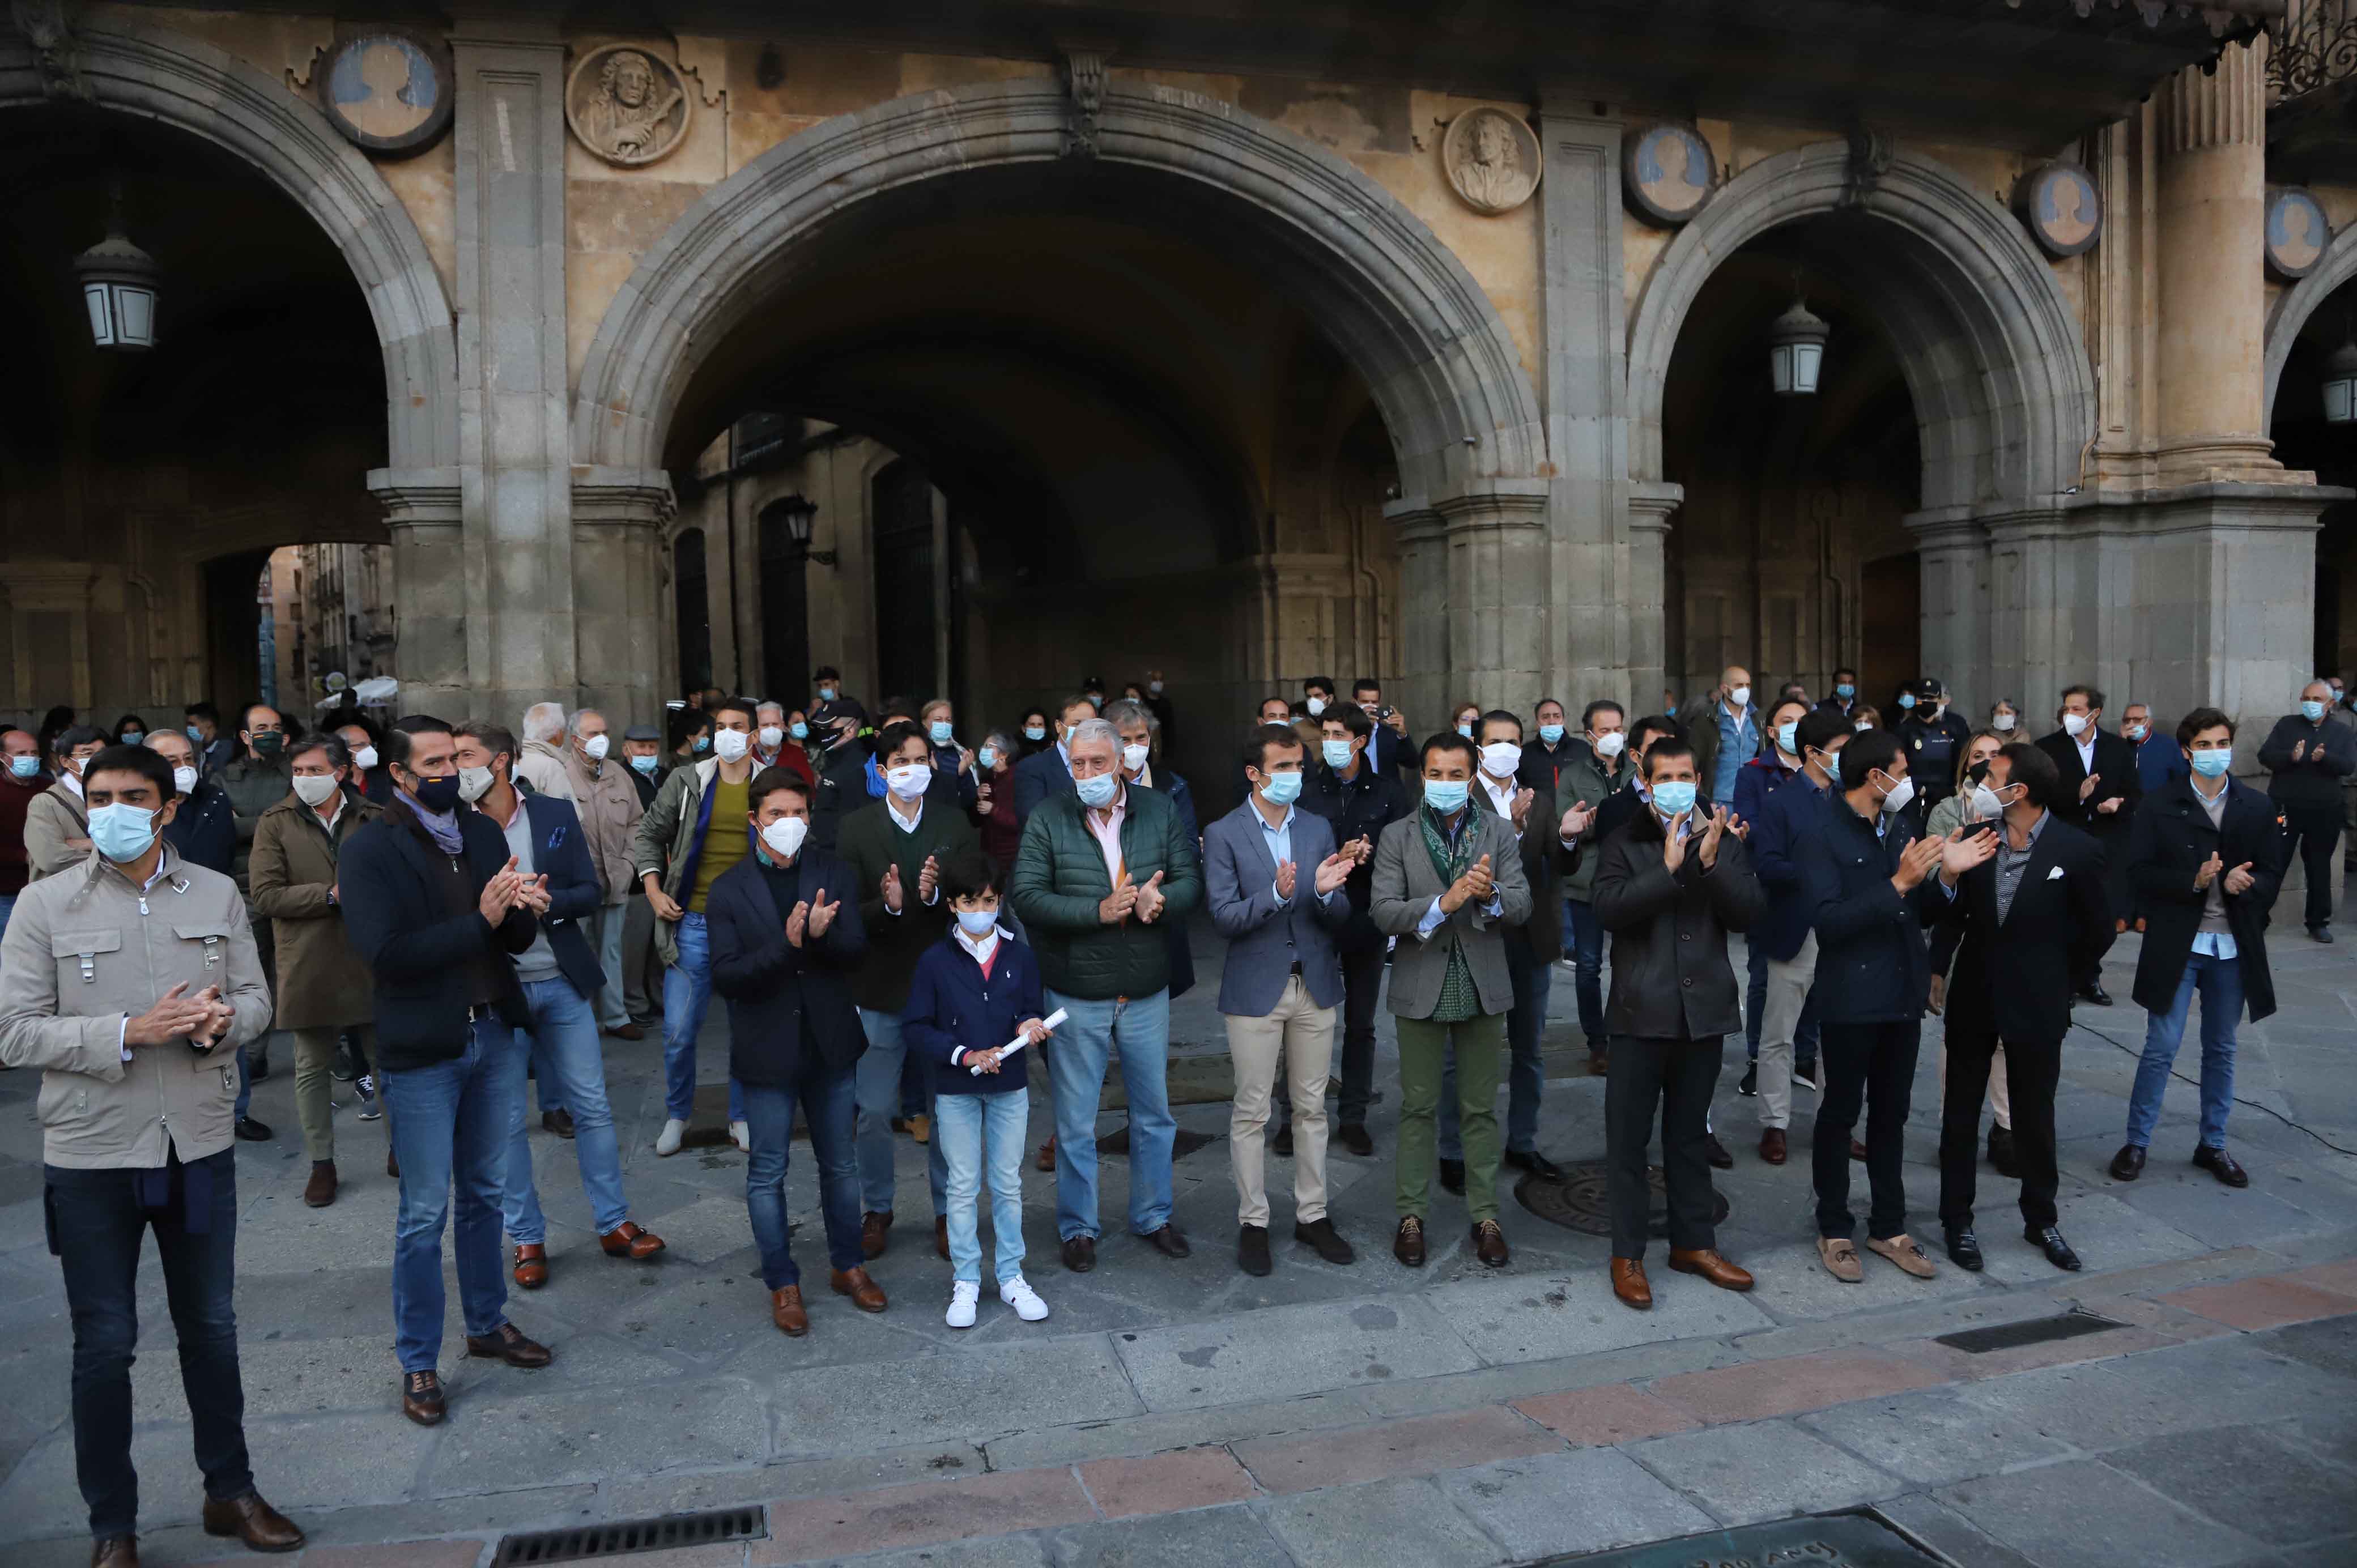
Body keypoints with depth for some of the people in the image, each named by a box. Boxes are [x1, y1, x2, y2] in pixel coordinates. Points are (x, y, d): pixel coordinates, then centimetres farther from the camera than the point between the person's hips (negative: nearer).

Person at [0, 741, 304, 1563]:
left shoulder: (217, 895, 1)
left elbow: (257, 997, 6)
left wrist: (223, 1021, -17)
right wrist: (129, 1033, -21)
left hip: (200, 1146, 3)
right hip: (92, 1155, -2)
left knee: (211, 1326, 16)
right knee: (105, 1343, 9)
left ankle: (229, 1490, 33)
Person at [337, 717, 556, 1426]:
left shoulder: (483, 832, 6)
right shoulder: (369, 850, -10)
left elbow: (517, 942, 6)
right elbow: (387, 953, -20)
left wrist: (524, 910, -17)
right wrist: (478, 921, -27)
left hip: (494, 1035, 5)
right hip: (422, 1051, -5)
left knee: (485, 1194, 18)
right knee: (425, 1213, 4)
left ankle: (488, 1323, 34)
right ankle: (418, 1364, 17)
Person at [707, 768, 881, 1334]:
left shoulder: (832, 872, 0)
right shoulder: (728, 890, -7)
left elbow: (857, 949, -7)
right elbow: (725, 976, -14)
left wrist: (821, 935, -29)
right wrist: (785, 945, -29)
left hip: (830, 1044, 2)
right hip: (768, 1051, -2)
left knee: (840, 1165, 15)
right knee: (768, 1174, 8)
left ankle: (847, 1266, 32)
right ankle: (783, 1284, 23)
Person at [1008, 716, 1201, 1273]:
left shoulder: (1160, 811, 0)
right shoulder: (1047, 819, -7)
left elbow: (1191, 881, 0)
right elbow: (1026, 895, -14)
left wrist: (1162, 900, -23)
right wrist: (1099, 911, -23)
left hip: (1147, 993, 2)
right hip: (1076, 996, -2)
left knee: (1153, 1112, 16)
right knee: (1076, 1121, 9)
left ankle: (1153, 1215, 33)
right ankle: (1078, 1227, 25)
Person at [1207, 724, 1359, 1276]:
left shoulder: (1319, 829, 5)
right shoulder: (1224, 835, -7)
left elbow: (1341, 917, 1)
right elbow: (1224, 916, -14)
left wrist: (1325, 892, -21)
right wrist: (1276, 894, -29)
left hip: (1315, 986, 4)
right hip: (1255, 989, -4)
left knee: (1311, 1107, 12)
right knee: (1251, 1112, 4)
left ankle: (1312, 1214, 25)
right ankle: (1253, 1222, 17)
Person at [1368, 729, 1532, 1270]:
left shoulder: (1499, 832, 2)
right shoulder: (1397, 837, -2)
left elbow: (1522, 906, -6)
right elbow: (1383, 912, -11)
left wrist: (1491, 894, -27)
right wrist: (1443, 903, -25)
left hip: (1482, 987, 1)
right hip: (1421, 987, -1)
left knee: (1481, 1109, 10)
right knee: (1418, 1108, 8)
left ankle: (1485, 1216, 21)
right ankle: (1412, 1215, 20)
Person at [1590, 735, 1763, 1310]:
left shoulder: (1722, 839, 7)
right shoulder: (1622, 843, -3)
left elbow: (1747, 912, -3)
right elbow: (1610, 909, -17)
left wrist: (1711, 862, -17)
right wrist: (1669, 867, -23)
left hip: (1703, 1009, 3)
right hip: (1642, 1010, -3)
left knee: (1690, 1134, 16)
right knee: (1629, 1137, 2)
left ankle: (1694, 1243, 28)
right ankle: (1627, 1256, 11)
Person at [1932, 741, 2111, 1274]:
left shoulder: (2076, 851, -12)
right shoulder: (1977, 836, -5)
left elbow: (2098, 931, 0)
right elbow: (1955, 915, 2)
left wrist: (2058, 982, 7)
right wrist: (1949, 878, -18)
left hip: (2036, 1004, -2)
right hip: (1974, 999, 3)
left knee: (2034, 1117, 12)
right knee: (1961, 1112, 11)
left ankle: (2040, 1220, 30)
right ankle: (1957, 1219, 23)